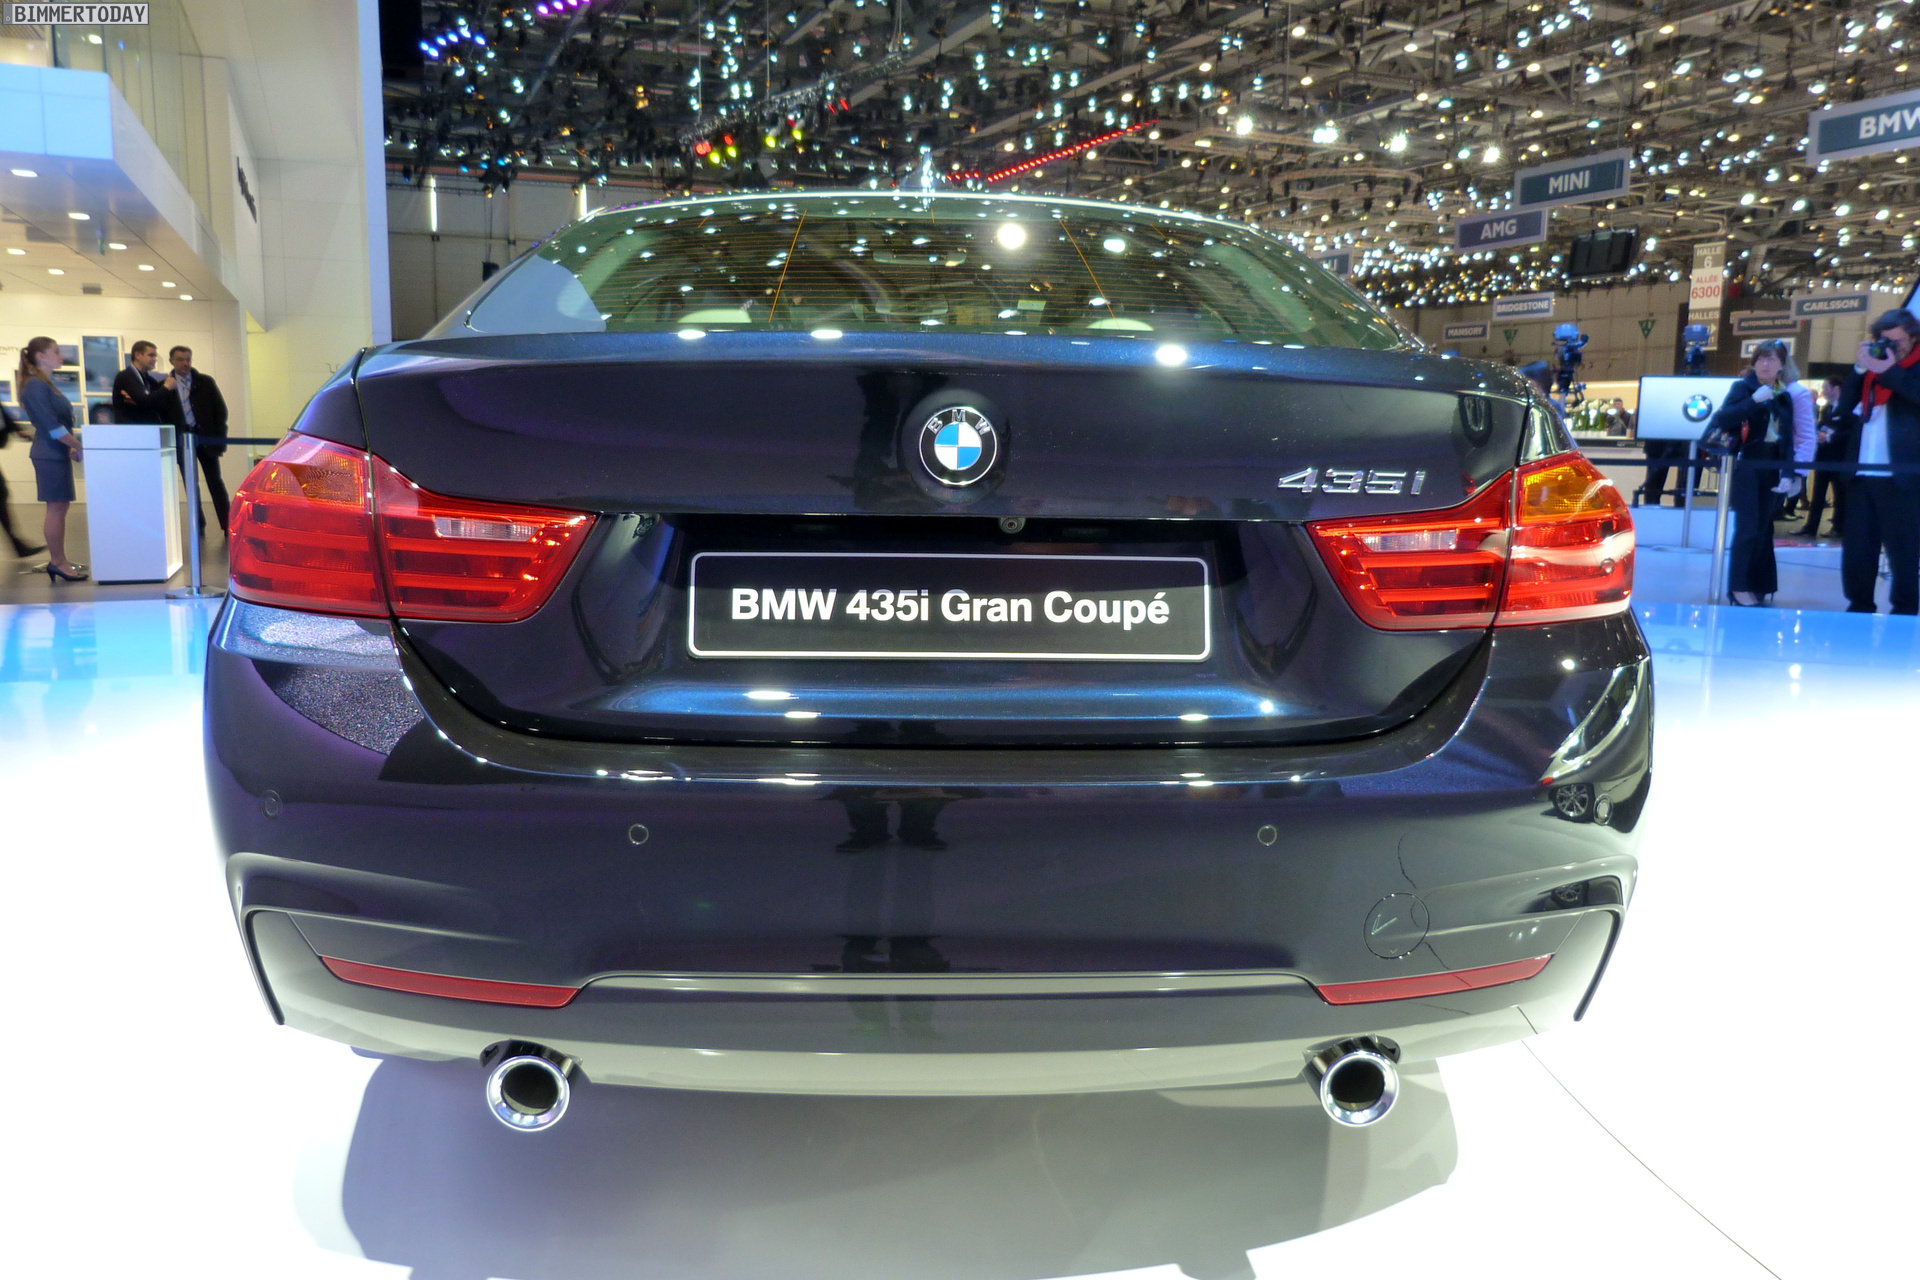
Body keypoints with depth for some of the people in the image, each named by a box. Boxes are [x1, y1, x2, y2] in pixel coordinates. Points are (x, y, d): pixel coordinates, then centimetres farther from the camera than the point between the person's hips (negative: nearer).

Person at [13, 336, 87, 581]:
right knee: (56, 507, -5)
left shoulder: (46, 384, 15)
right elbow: (51, 425, -20)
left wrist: (72, 445, 9)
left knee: (60, 507, 12)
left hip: (57, 453, 10)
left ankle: (58, 560, 19)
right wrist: (78, 446, -14)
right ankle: (57, 563, 1)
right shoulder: (35, 386, -15)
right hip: (50, 455, -10)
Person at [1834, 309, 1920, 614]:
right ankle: (1859, 606, 14)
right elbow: (1846, 405, 8)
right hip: (1861, 474, 5)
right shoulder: (1871, 368, 17)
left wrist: (1889, 370, -16)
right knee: (1856, 546, 6)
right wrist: (1859, 368, -3)